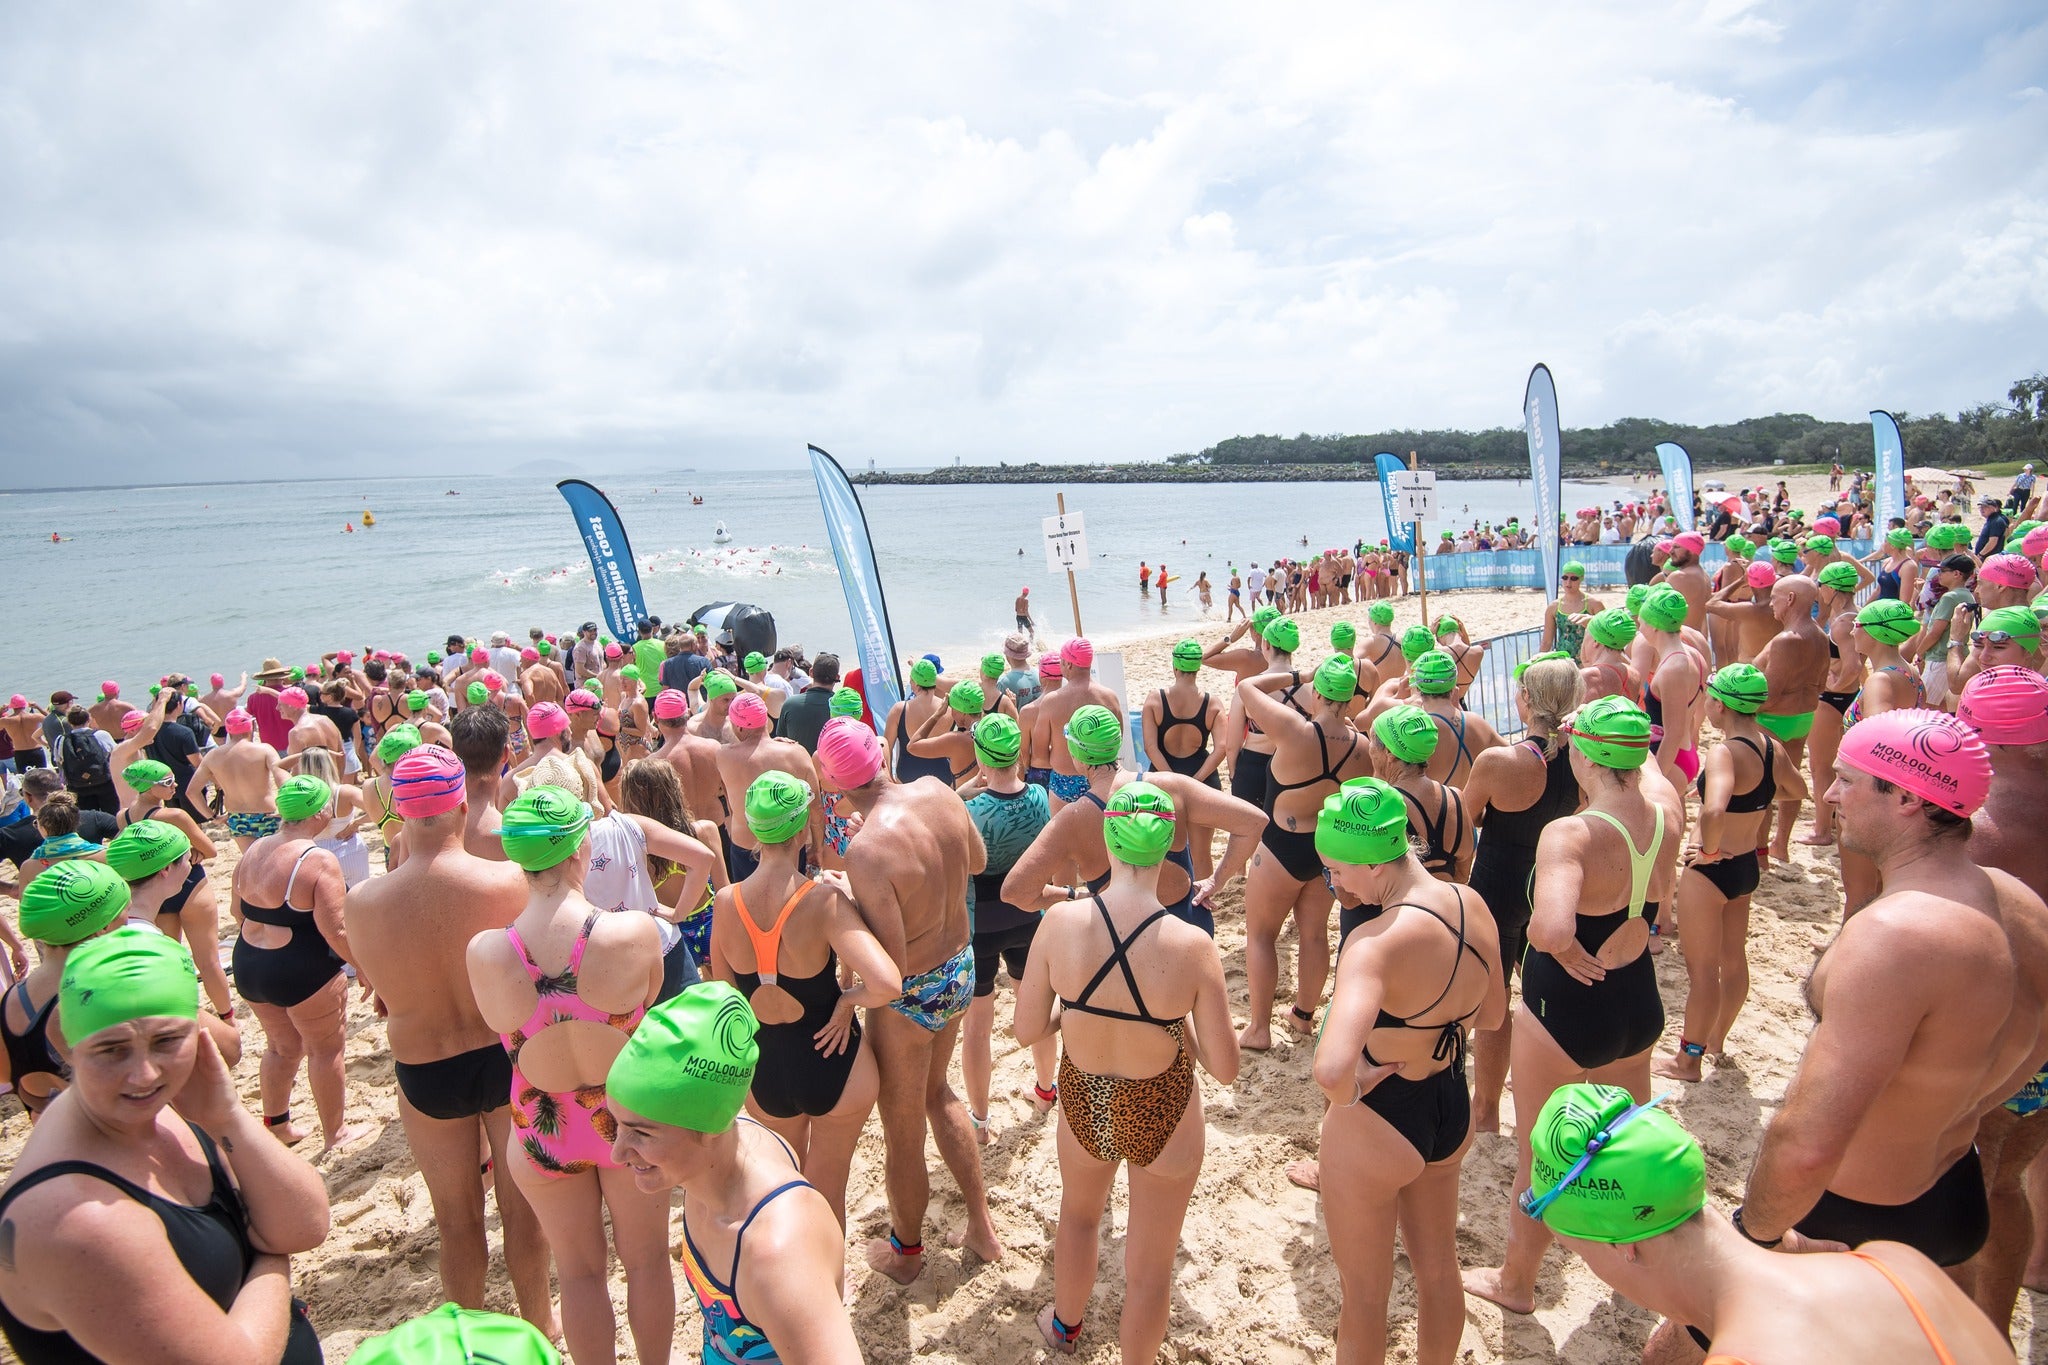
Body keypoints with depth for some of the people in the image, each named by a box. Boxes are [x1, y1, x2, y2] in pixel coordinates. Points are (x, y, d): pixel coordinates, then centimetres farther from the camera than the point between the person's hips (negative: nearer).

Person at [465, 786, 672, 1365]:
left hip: (543, 1131, 1)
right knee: (647, 1259, 24)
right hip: (630, 1118, -1)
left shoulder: (484, 953, -23)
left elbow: (504, 1028, -5)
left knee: (579, 1272, 23)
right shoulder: (636, 932, -27)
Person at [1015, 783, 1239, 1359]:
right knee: (1149, 1269, 22)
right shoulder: (1192, 946, -27)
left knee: (1078, 1213, 35)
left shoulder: (1059, 921, -22)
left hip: (1083, 1106, 3)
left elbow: (1027, 1030, -10)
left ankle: (1065, 1325, 61)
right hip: (1161, 1118, -3)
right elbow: (1225, 1068, -17)